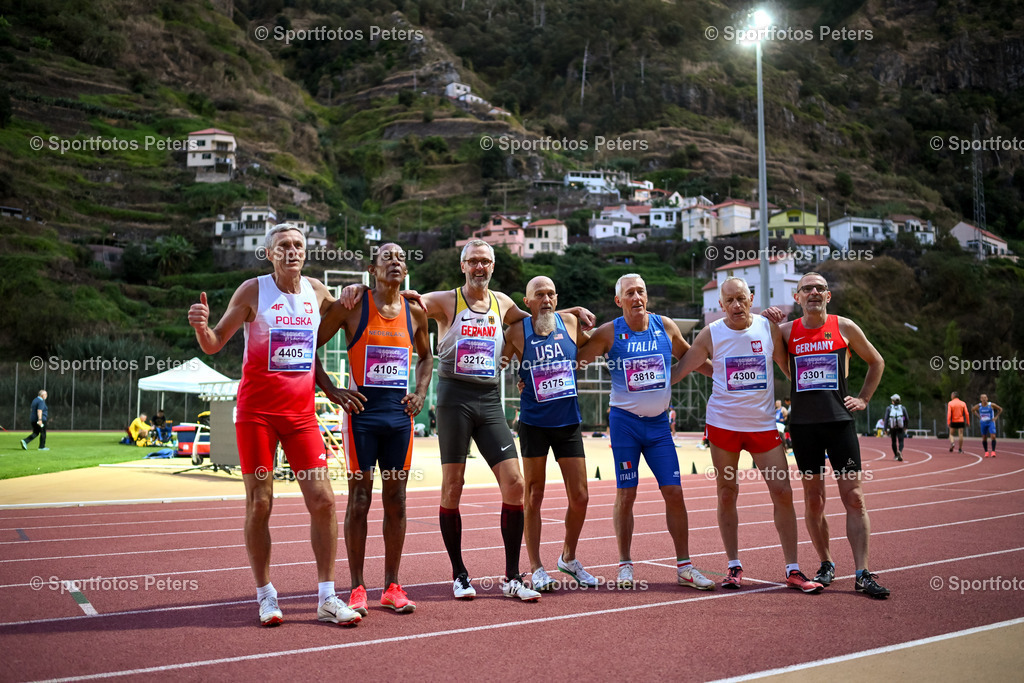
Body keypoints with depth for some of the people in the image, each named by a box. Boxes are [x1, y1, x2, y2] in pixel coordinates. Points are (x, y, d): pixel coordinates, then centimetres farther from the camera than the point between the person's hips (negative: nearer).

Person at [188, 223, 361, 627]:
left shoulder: (316, 291, 7)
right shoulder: (253, 291, -4)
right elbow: (213, 344, -3)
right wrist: (201, 326, -24)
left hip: (301, 412, 3)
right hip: (256, 412, -3)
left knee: (322, 500, -2)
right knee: (259, 504, 0)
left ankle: (326, 598, 7)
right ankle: (266, 596, 14)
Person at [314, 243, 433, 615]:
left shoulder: (415, 312, 9)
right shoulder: (352, 306, -3)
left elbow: (425, 356, 25)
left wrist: (420, 393, 10)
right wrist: (332, 391, -8)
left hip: (400, 414, 4)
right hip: (362, 411, -4)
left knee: (396, 500, 7)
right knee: (359, 499, 0)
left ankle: (392, 585, 17)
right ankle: (357, 588, 9)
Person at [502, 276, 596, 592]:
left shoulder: (570, 323, 3)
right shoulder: (517, 332, -5)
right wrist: (519, 379, -12)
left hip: (569, 423, 3)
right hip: (534, 423, -3)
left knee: (580, 497, 5)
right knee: (533, 497, 4)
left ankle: (569, 558, 27)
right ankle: (536, 568, 15)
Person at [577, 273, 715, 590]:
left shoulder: (665, 326, 2)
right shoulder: (609, 333, -5)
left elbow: (689, 357, 20)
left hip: (658, 423, 3)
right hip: (625, 421, -2)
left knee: (674, 492, -1)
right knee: (626, 494, 0)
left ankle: (684, 566, 9)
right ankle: (625, 565, 14)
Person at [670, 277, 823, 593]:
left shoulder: (769, 328, -1)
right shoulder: (711, 334, -4)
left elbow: (789, 366, 12)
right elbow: (681, 369, 3)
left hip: (763, 423, 1)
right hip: (723, 424, -1)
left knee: (783, 492, -3)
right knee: (726, 494, 5)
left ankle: (793, 570, 6)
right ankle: (734, 566, 18)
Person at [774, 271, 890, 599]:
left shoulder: (844, 327, 5)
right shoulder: (786, 331, 5)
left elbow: (876, 362, 17)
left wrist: (863, 398, 8)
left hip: (839, 420, -1)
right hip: (803, 424, 1)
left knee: (854, 497, -5)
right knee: (813, 498, 6)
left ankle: (862, 574, -2)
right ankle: (826, 565, 22)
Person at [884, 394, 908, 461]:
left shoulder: (889, 408, 1)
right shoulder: (902, 408, 4)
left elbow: (886, 419, -4)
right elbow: (907, 419, 4)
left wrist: (886, 429, -1)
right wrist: (905, 427, 21)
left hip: (892, 428, 1)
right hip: (900, 428, -1)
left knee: (894, 442, 16)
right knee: (901, 441, -4)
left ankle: (896, 456, 22)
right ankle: (899, 451, -33)